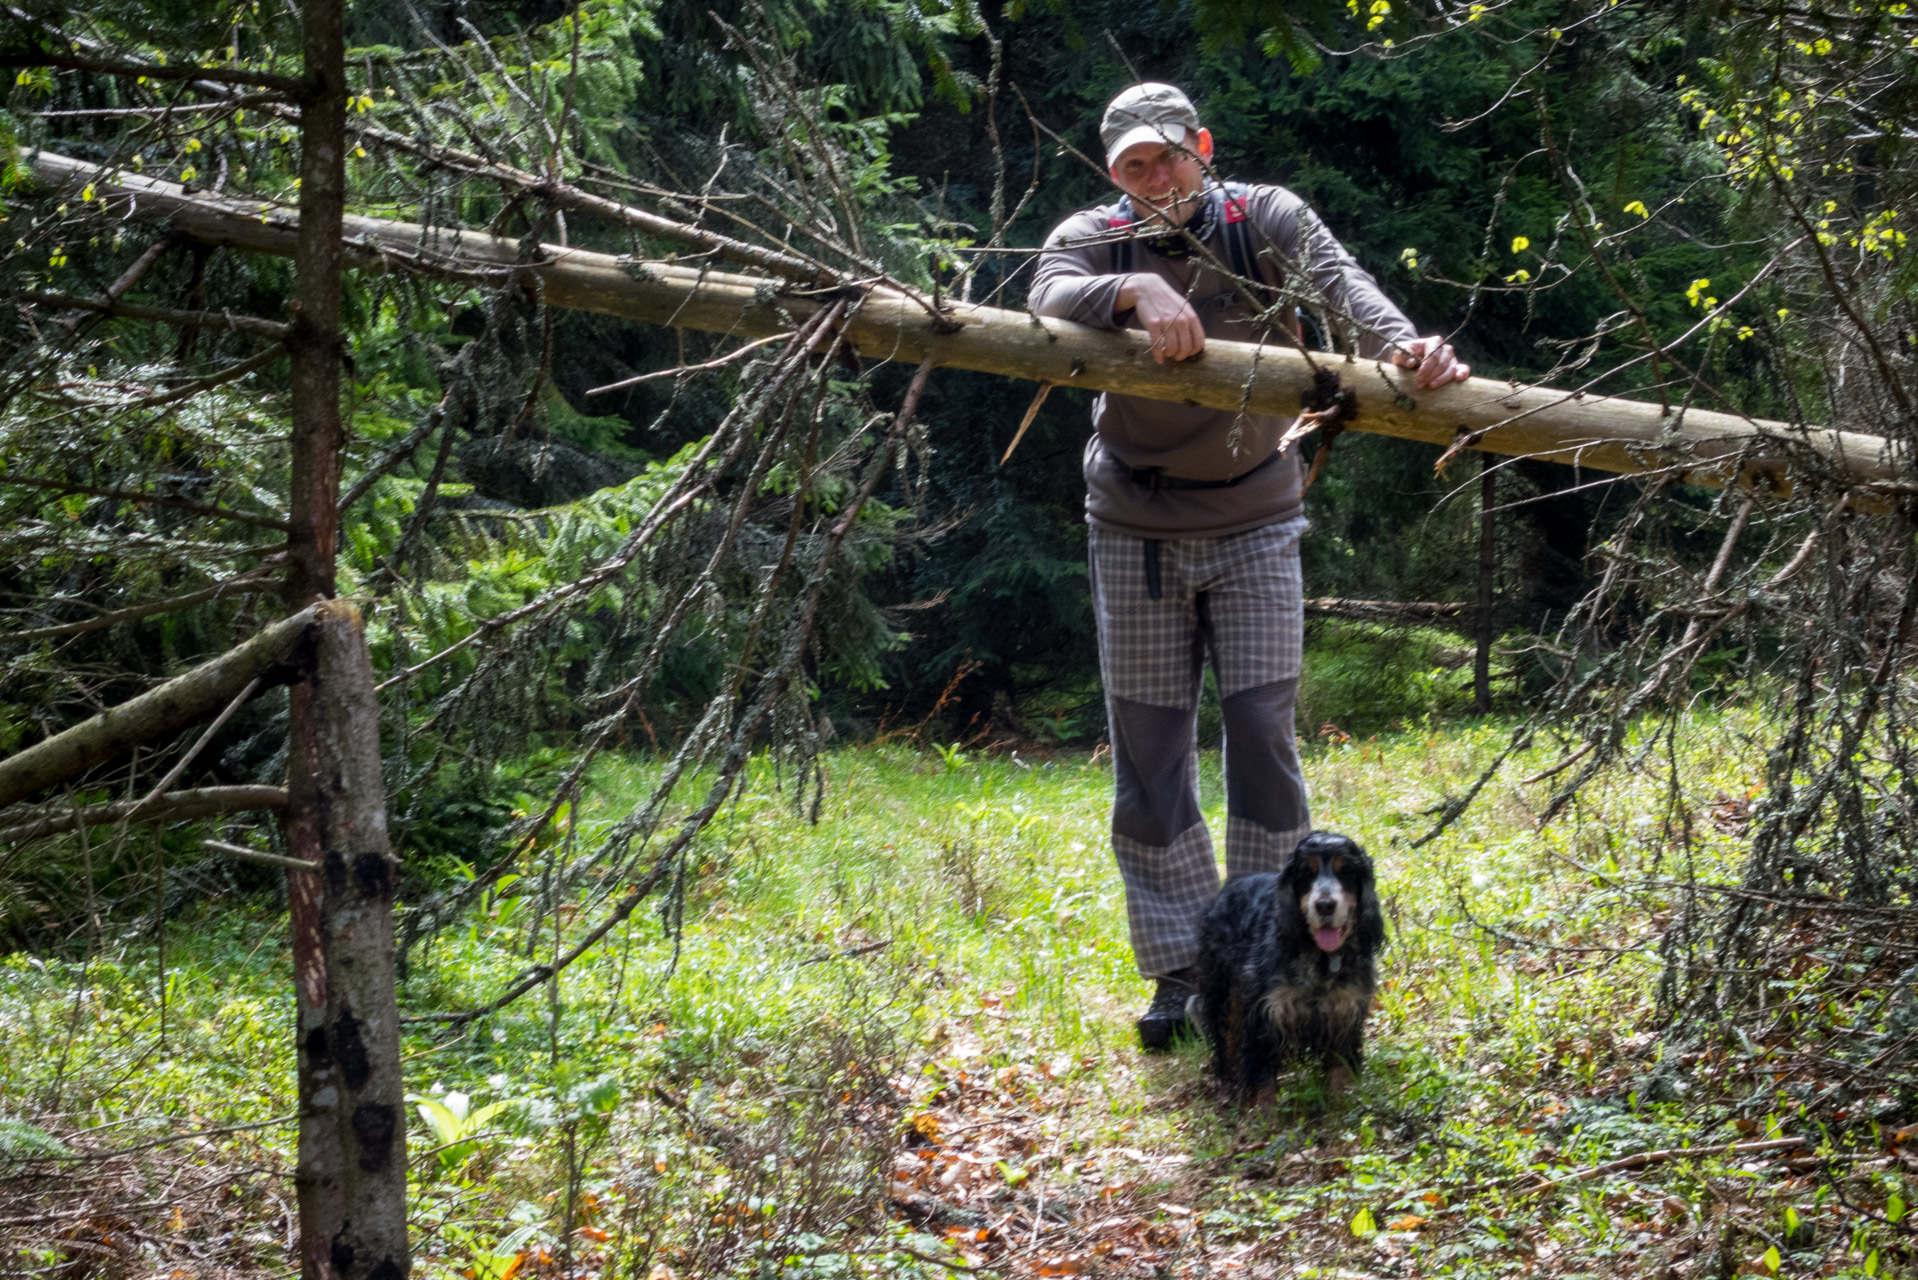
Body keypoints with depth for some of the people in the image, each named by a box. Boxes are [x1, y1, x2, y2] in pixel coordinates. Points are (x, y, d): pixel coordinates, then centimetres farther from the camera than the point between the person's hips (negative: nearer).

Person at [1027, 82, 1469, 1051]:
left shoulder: (1264, 220, -4)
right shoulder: (1091, 238, -2)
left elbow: (1337, 281, -23)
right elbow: (1048, 300, -24)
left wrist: (1399, 344, -44)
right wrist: (1135, 290, -44)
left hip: (1254, 523, -1)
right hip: (1135, 528, 1)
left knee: (1262, 733, -4)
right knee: (1149, 749, 3)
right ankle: (1179, 970, 11)